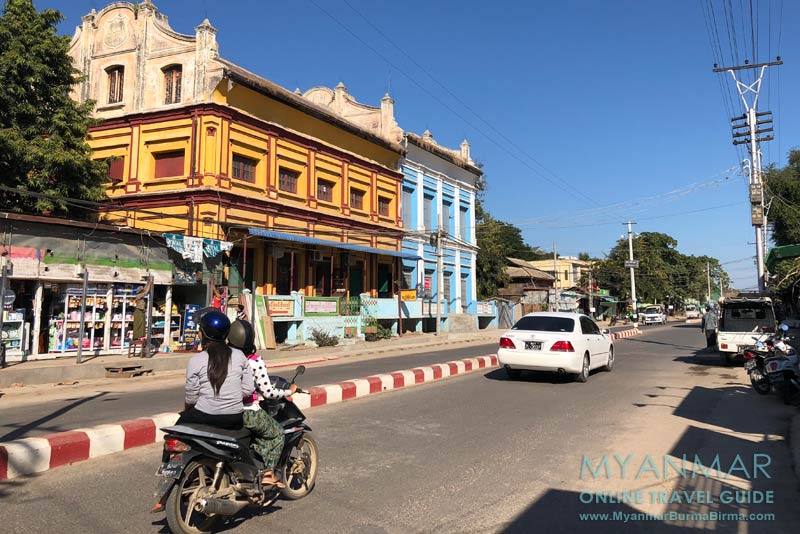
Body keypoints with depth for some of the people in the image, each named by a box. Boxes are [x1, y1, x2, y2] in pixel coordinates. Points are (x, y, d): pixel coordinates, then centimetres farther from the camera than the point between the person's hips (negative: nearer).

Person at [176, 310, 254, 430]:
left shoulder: (196, 361, -10)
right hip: (235, 419, 3)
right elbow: (248, 390, -1)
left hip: (205, 417, -2)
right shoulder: (239, 355, -2)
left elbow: (191, 397, -5)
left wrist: (186, 411, 16)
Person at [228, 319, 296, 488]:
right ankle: (267, 473, 13)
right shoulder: (255, 361, -15)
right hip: (249, 414, -5)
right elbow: (268, 392, -12)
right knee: (277, 433, 19)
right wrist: (289, 392, 5)